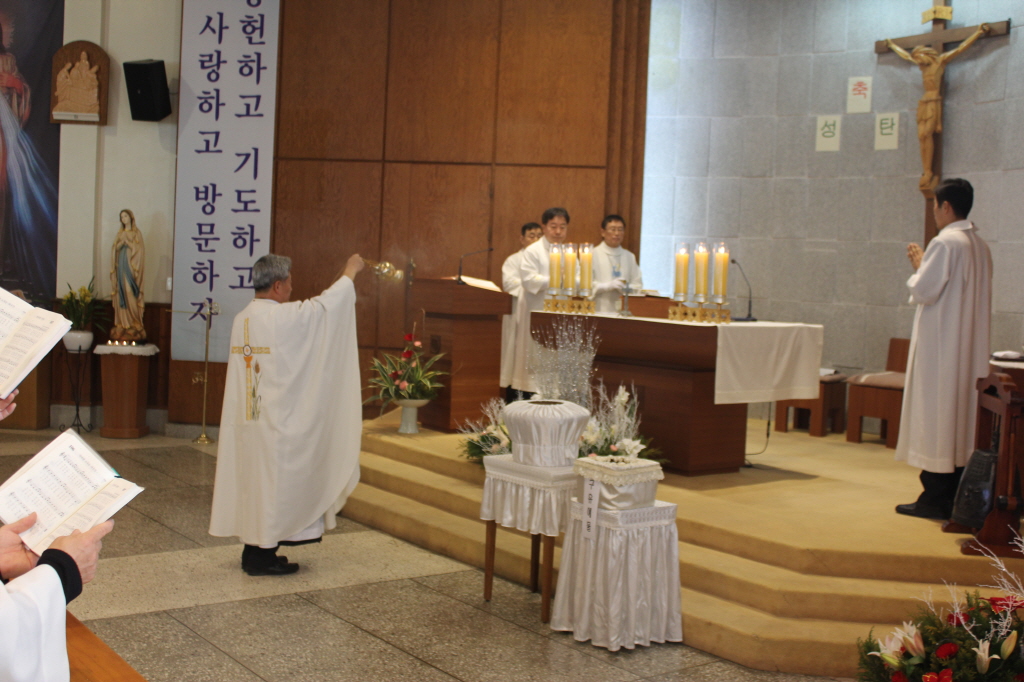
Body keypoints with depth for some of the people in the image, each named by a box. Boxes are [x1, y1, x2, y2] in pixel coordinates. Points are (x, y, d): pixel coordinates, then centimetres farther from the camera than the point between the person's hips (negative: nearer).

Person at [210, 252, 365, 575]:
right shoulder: (281, 316, -16)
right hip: (276, 418, -8)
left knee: (255, 479, 13)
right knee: (273, 479, 0)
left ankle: (254, 548, 21)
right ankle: (262, 554, 6)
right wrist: (350, 272, 8)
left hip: (248, 417, 8)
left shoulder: (242, 319, 7)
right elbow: (324, 305, -7)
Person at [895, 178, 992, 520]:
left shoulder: (945, 242, -15)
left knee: (937, 415, -4)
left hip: (941, 345, -9)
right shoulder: (981, 246, 12)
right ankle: (957, 496, 14)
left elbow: (924, 290, -16)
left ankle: (934, 498, -2)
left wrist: (918, 265, 2)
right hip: (970, 347, 9)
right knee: (964, 415, 10)